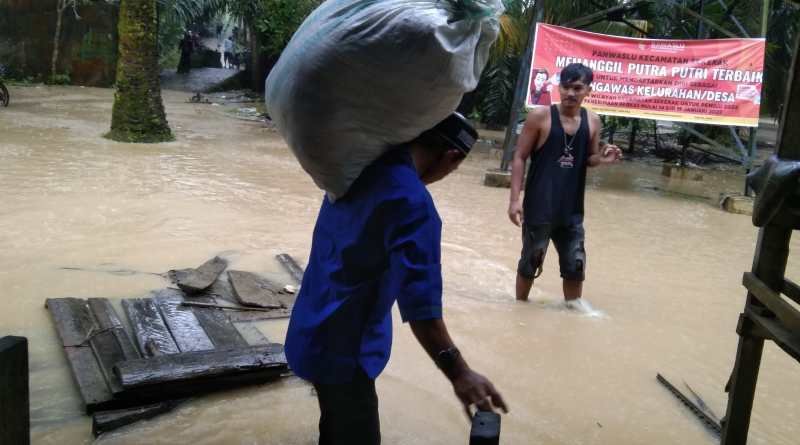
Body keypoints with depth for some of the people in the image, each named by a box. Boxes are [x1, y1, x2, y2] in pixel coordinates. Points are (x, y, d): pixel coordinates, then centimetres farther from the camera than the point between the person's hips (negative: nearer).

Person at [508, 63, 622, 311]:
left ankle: (574, 303, 29)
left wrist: (602, 158, -9)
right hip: (539, 207, -3)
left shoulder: (592, 121, 3)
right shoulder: (540, 116, -9)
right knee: (531, 261, 9)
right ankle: (521, 303, 29)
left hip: (572, 209, 4)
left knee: (575, 263, 11)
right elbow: (520, 157, -8)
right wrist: (515, 199, -14)